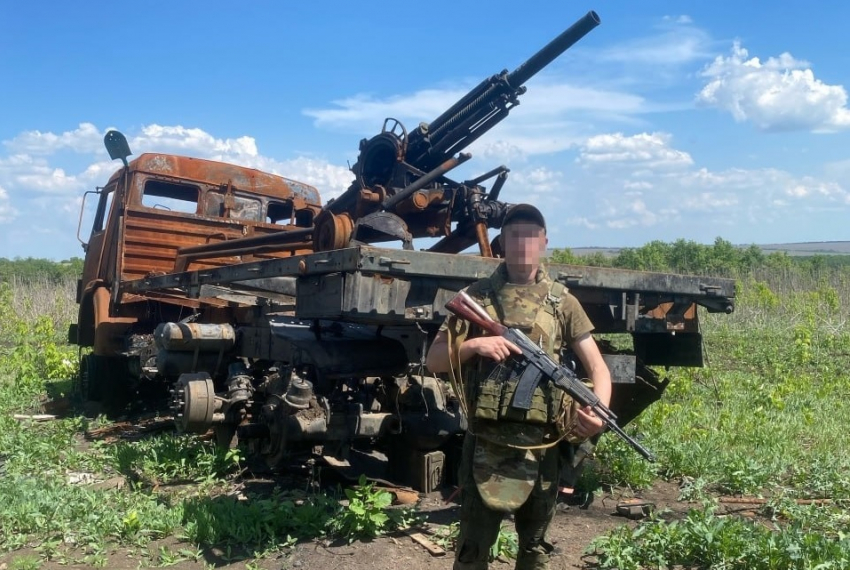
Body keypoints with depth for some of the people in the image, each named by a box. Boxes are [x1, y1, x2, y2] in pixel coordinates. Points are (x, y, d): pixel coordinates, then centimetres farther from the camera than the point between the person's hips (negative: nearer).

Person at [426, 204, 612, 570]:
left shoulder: (562, 302, 5)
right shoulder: (477, 296, 3)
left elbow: (597, 366, 3)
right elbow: (434, 360, 3)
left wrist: (598, 410, -16)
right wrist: (473, 345, -16)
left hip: (541, 446, 2)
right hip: (486, 444, -1)